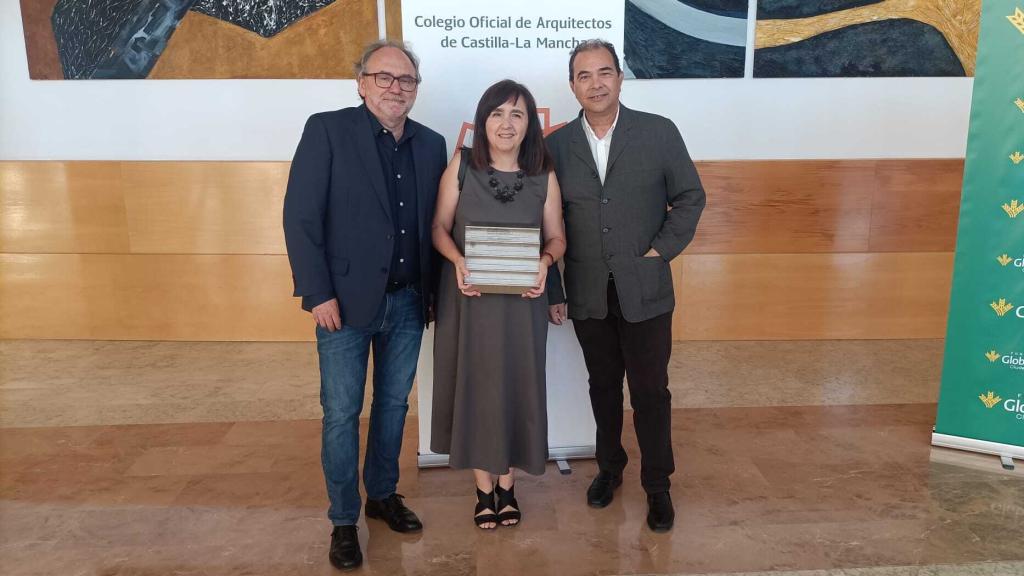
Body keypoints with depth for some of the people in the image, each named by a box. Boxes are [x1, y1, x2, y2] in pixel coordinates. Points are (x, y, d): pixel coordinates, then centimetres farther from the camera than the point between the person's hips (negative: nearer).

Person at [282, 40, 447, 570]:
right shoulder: (327, 130, -6)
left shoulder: (431, 144, 7)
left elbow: (433, 224, 8)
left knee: (393, 405, 16)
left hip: (407, 303, 4)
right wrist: (318, 293, -14)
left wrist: (434, 291, 3)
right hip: (347, 301, -4)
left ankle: (383, 495, 36)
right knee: (342, 414, 5)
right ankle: (343, 520, 22)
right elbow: (300, 216, -10)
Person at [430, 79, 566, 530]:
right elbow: (439, 227, 0)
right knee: (473, 387, 7)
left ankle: (507, 487, 30)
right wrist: (458, 260, -19)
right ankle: (483, 490, 26)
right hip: (468, 297, 0)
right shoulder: (461, 165, -3)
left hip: (521, 301, 1)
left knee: (517, 387, 9)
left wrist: (545, 261, -16)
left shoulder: (544, 176, -1)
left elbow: (557, 236, 5)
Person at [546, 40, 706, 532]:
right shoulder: (558, 144, 0)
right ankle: (609, 467, 37)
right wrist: (553, 292, 2)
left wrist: (661, 251, -7)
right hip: (588, 296, 2)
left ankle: (657, 486, 25)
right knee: (603, 388, 17)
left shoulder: (659, 133, -4)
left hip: (644, 291, -2)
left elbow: (690, 197, 3)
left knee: (650, 393, 7)